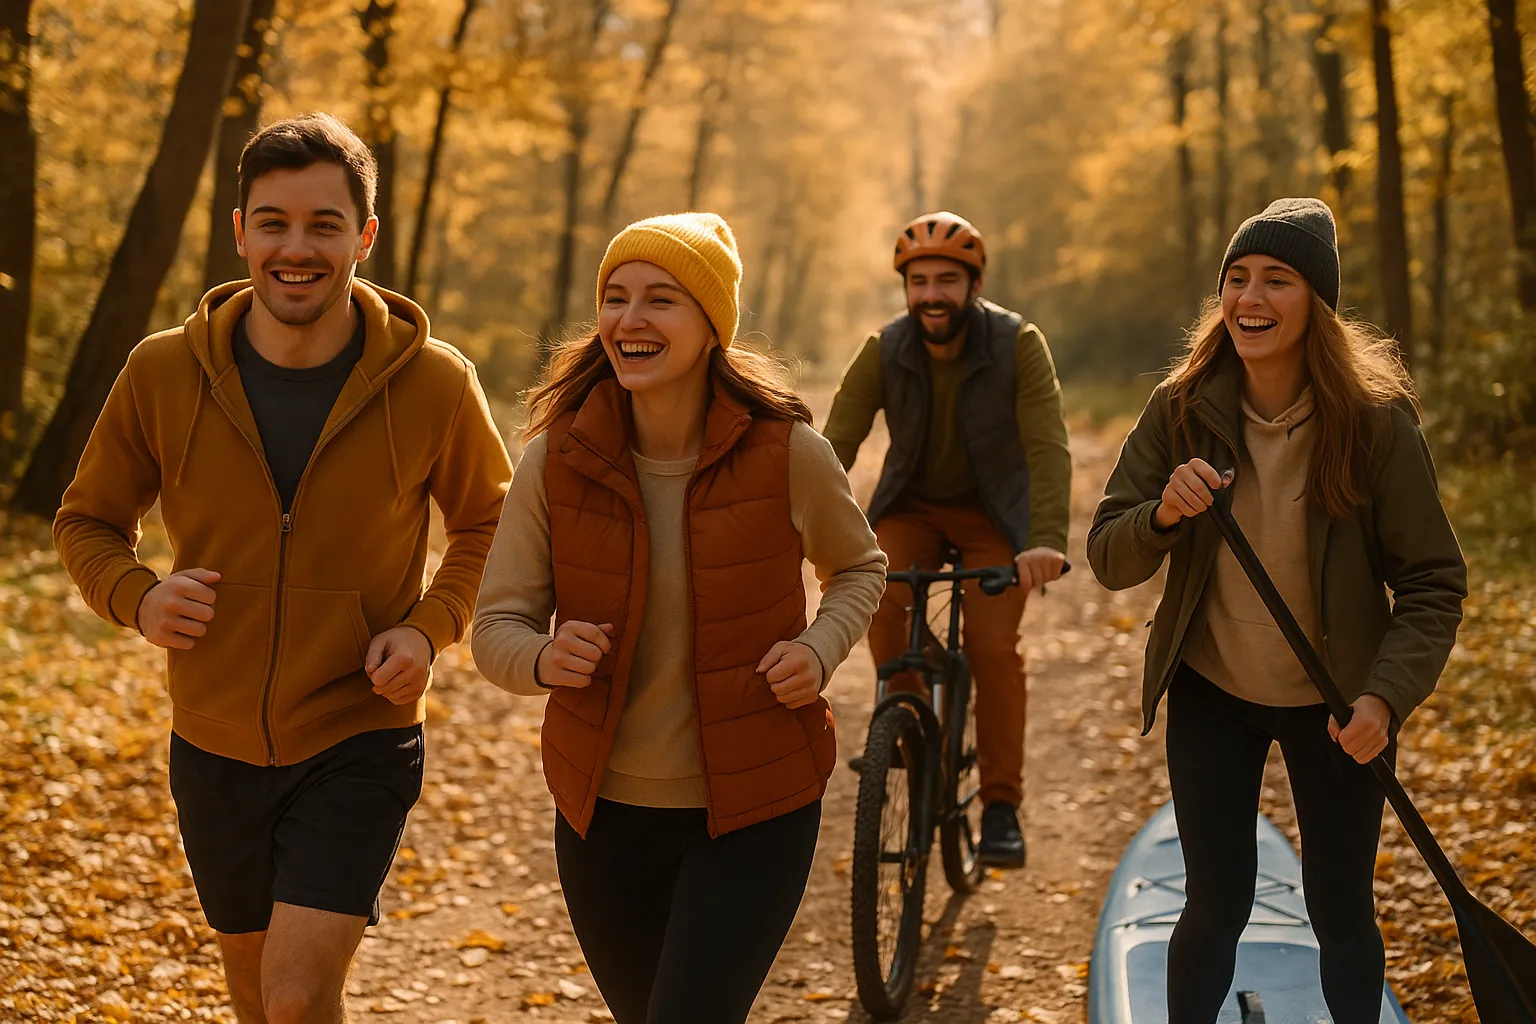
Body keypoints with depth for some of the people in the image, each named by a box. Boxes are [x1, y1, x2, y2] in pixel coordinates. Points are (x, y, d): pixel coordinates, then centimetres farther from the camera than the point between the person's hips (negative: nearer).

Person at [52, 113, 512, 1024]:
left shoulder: (432, 383, -11)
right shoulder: (165, 373, -8)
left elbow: (488, 521, 6)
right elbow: (89, 520, 6)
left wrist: (432, 625, -12)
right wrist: (136, 597, -15)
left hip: (361, 742, -3)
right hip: (216, 745, 3)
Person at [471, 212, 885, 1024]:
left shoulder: (787, 454, -12)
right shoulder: (556, 461, -9)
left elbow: (858, 568, 8)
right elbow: (496, 627, -4)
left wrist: (820, 649, -12)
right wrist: (542, 658, -27)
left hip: (753, 812, -3)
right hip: (605, 810, 3)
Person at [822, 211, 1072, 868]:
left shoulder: (1019, 346, -21)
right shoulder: (883, 352, -15)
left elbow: (1048, 447, -29)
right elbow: (837, 444, -21)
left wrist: (1047, 541, -45)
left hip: (993, 513, -2)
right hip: (912, 506, 2)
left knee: (992, 645, -18)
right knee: (878, 600, -26)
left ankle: (1002, 806, -6)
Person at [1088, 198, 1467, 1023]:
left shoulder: (1375, 422, -17)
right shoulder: (1183, 412, -11)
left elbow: (1433, 582, -11)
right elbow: (1108, 563, -8)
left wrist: (1385, 697, -24)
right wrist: (1163, 516, -29)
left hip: (1334, 704, -1)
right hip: (1211, 694, 1)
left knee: (1340, 914, 10)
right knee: (1216, 908, 6)